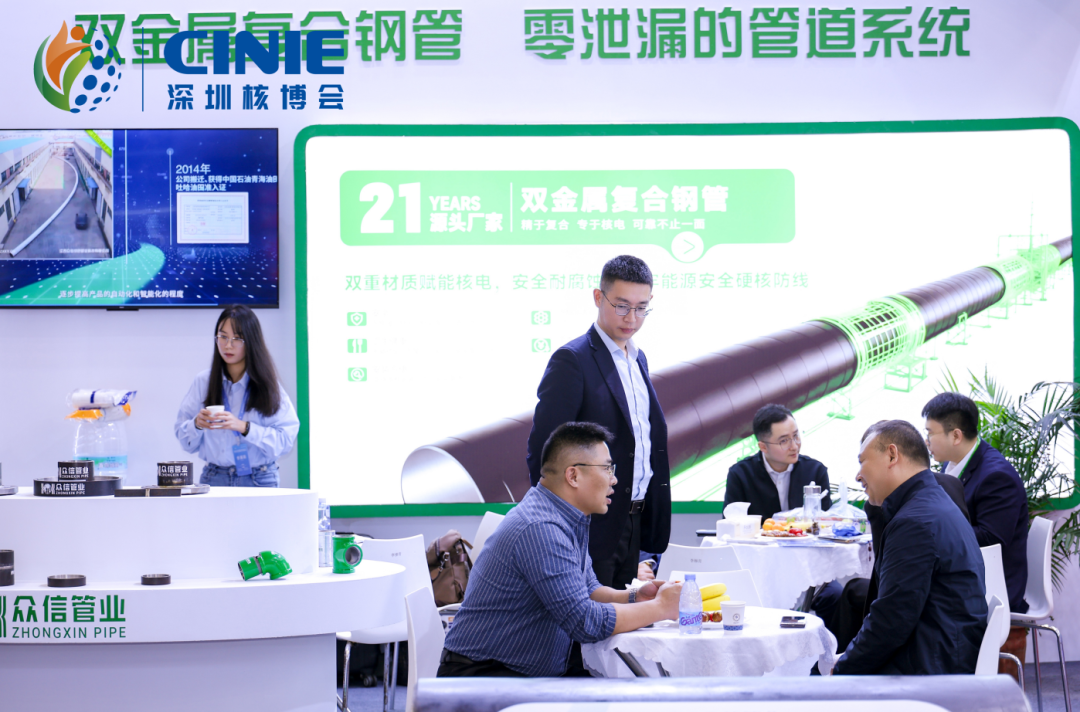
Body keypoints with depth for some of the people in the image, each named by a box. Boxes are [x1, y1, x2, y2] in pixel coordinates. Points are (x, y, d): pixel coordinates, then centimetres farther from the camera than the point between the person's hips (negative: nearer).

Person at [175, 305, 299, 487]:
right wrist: (197, 424, -11)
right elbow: (186, 442, 9)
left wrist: (244, 427, -18)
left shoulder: (267, 384, 0)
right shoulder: (203, 382, 7)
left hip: (259, 479, -2)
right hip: (214, 478, 2)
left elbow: (284, 440, -8)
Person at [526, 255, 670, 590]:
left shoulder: (637, 359, 14)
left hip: (634, 524, 8)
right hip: (594, 525, -8)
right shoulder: (572, 360, -12)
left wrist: (651, 523, 15)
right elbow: (541, 450, -14)